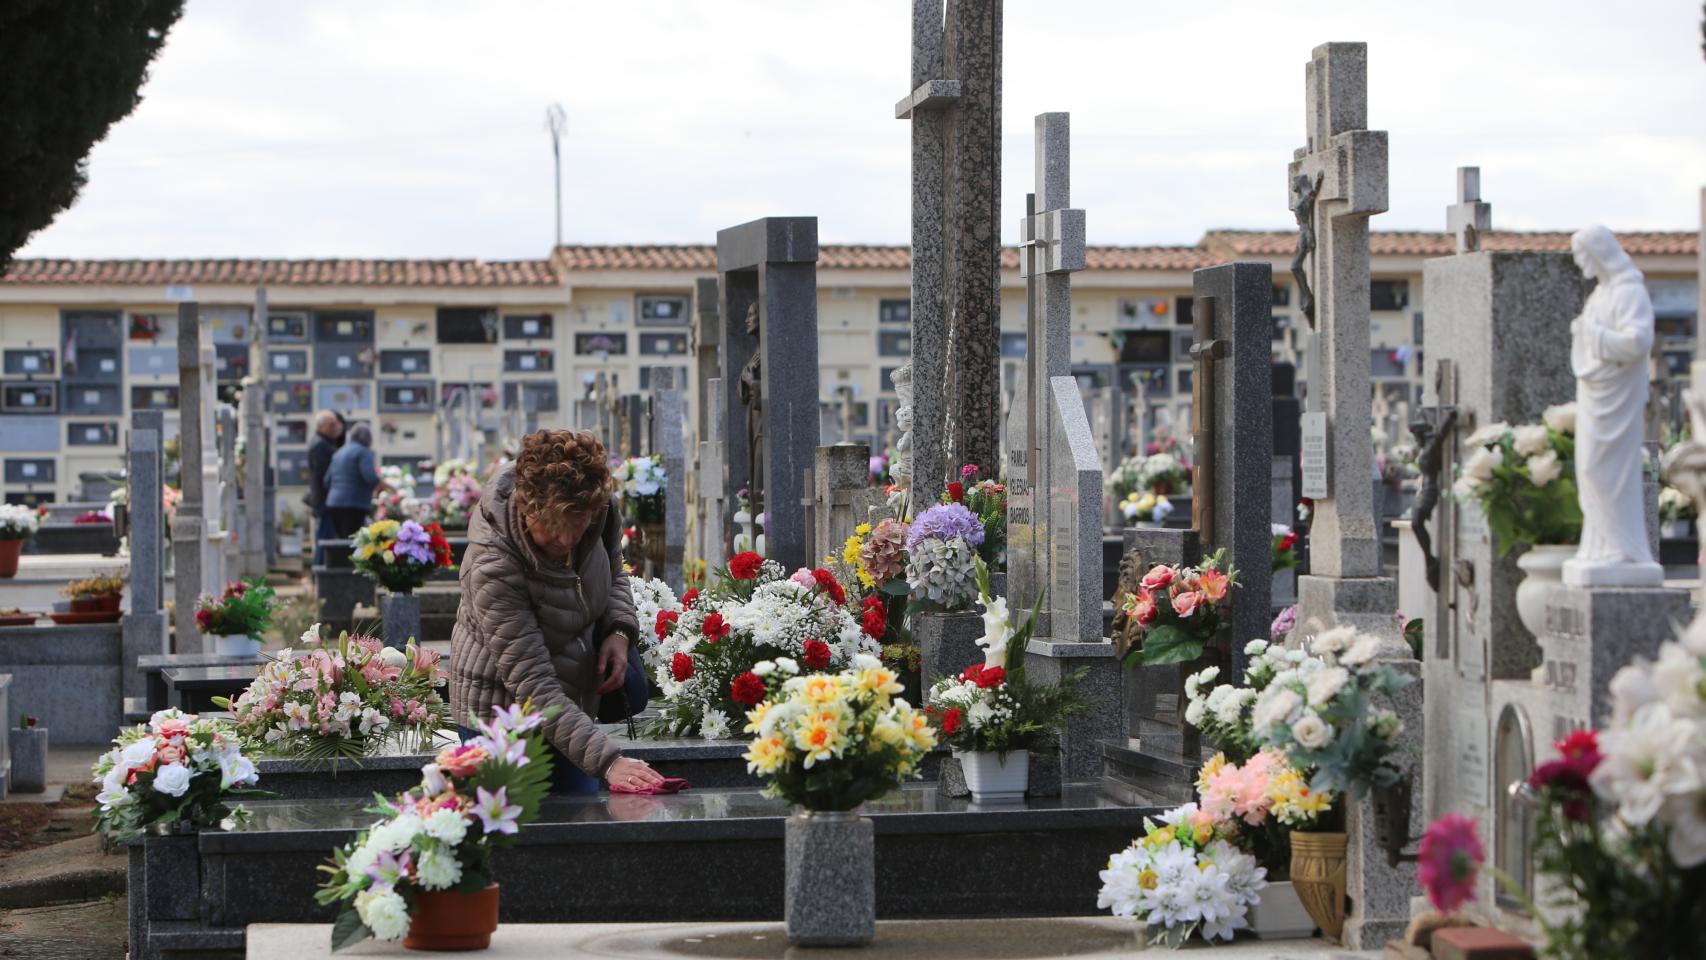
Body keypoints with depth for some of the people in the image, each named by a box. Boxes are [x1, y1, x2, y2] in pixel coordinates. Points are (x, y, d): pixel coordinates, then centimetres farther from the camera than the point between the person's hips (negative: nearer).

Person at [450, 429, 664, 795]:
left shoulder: (599, 507, -16)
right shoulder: (493, 567, -33)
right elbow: (534, 688, -33)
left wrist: (619, 630, -13)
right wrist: (608, 760, -41)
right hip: (501, 712, -6)